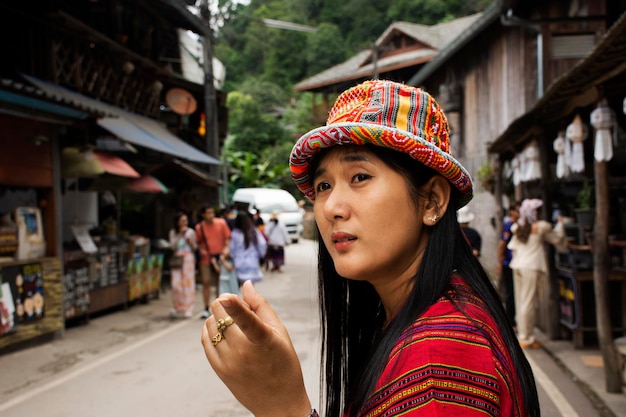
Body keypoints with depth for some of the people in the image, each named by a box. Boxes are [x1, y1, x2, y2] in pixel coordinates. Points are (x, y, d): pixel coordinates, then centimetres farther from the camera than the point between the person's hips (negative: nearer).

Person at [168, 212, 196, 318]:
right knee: (176, 284, -4)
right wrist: (180, 234, -6)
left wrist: (191, 242, -12)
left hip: (188, 258, -1)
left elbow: (195, 248, 8)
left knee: (188, 283, -3)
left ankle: (188, 309, 3)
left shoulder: (191, 232, 4)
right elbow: (172, 246, -3)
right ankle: (177, 307, 11)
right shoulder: (173, 232, 9)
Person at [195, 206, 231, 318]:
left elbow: (227, 237, 3)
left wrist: (226, 248, -13)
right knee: (206, 282, -4)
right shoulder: (199, 227, 0)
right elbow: (199, 242, 13)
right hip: (206, 258, 0)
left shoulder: (221, 223, -1)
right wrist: (201, 249, -6)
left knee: (219, 283, 8)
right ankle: (206, 309, 4)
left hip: (220, 256, 0)